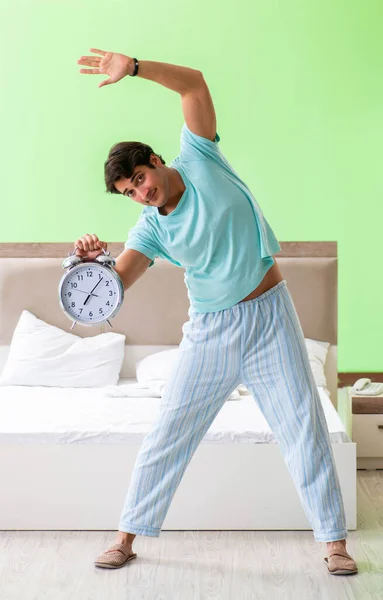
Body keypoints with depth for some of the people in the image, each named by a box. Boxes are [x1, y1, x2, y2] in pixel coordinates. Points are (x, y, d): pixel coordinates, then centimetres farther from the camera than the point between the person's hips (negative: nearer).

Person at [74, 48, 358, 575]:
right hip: (210, 330, 2)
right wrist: (93, 261, -38)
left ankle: (335, 542, 12)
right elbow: (116, 284, -18)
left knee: (303, 429, 1)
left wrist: (133, 68, -28)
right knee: (168, 433, 4)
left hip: (269, 316, -2)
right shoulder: (150, 229, -4)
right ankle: (128, 537, 16)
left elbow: (194, 84, -16)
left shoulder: (199, 161, -7)